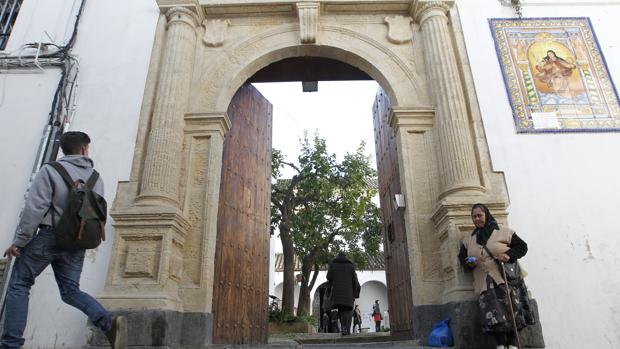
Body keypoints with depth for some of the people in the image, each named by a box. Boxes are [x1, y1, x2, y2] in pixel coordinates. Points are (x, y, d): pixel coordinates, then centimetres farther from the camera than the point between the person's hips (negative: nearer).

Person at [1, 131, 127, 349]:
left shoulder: (51, 170, -5)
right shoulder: (96, 177, 10)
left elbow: (35, 208, -11)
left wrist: (19, 242, -5)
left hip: (48, 237, -4)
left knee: (19, 286, 11)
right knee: (71, 292, 11)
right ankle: (109, 323, -9)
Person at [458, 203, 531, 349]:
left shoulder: (503, 232, 6)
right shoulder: (468, 240, 17)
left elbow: (522, 246, 7)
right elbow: (461, 256, 19)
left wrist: (509, 254, -11)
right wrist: (468, 262, -4)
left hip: (505, 278, -2)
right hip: (485, 282, 2)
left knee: (510, 311, -12)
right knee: (492, 313, -12)